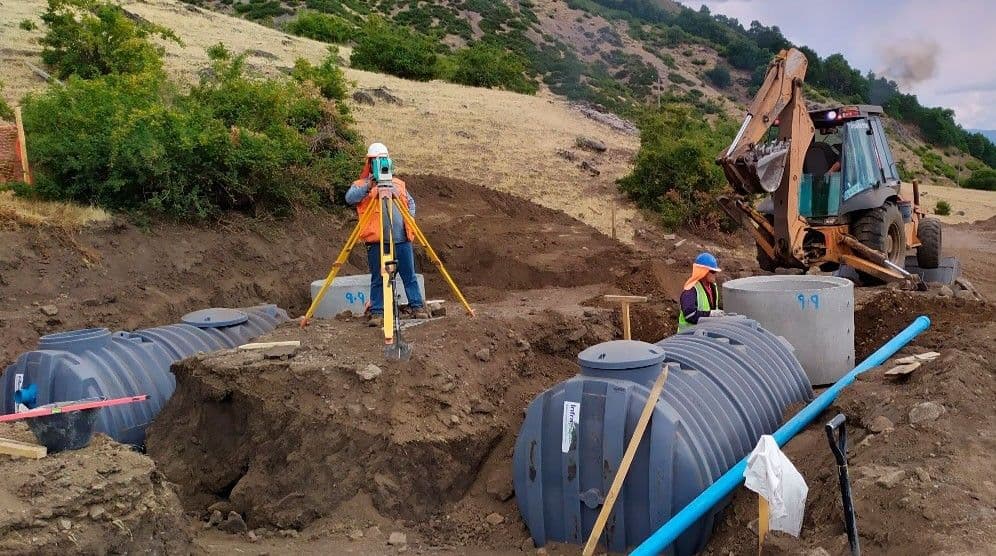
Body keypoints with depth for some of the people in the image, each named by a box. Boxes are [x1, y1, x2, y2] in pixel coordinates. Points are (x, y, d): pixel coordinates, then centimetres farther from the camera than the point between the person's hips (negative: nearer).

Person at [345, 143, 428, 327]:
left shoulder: (398, 183, 18)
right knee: (378, 279, 0)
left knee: (409, 276, 6)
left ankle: (417, 307, 13)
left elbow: (410, 202, 28)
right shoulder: (361, 184, 6)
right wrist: (368, 186, -24)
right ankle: (377, 313, 5)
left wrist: (409, 219, 11)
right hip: (377, 240, -3)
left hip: (402, 238, 3)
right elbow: (350, 198, -13)